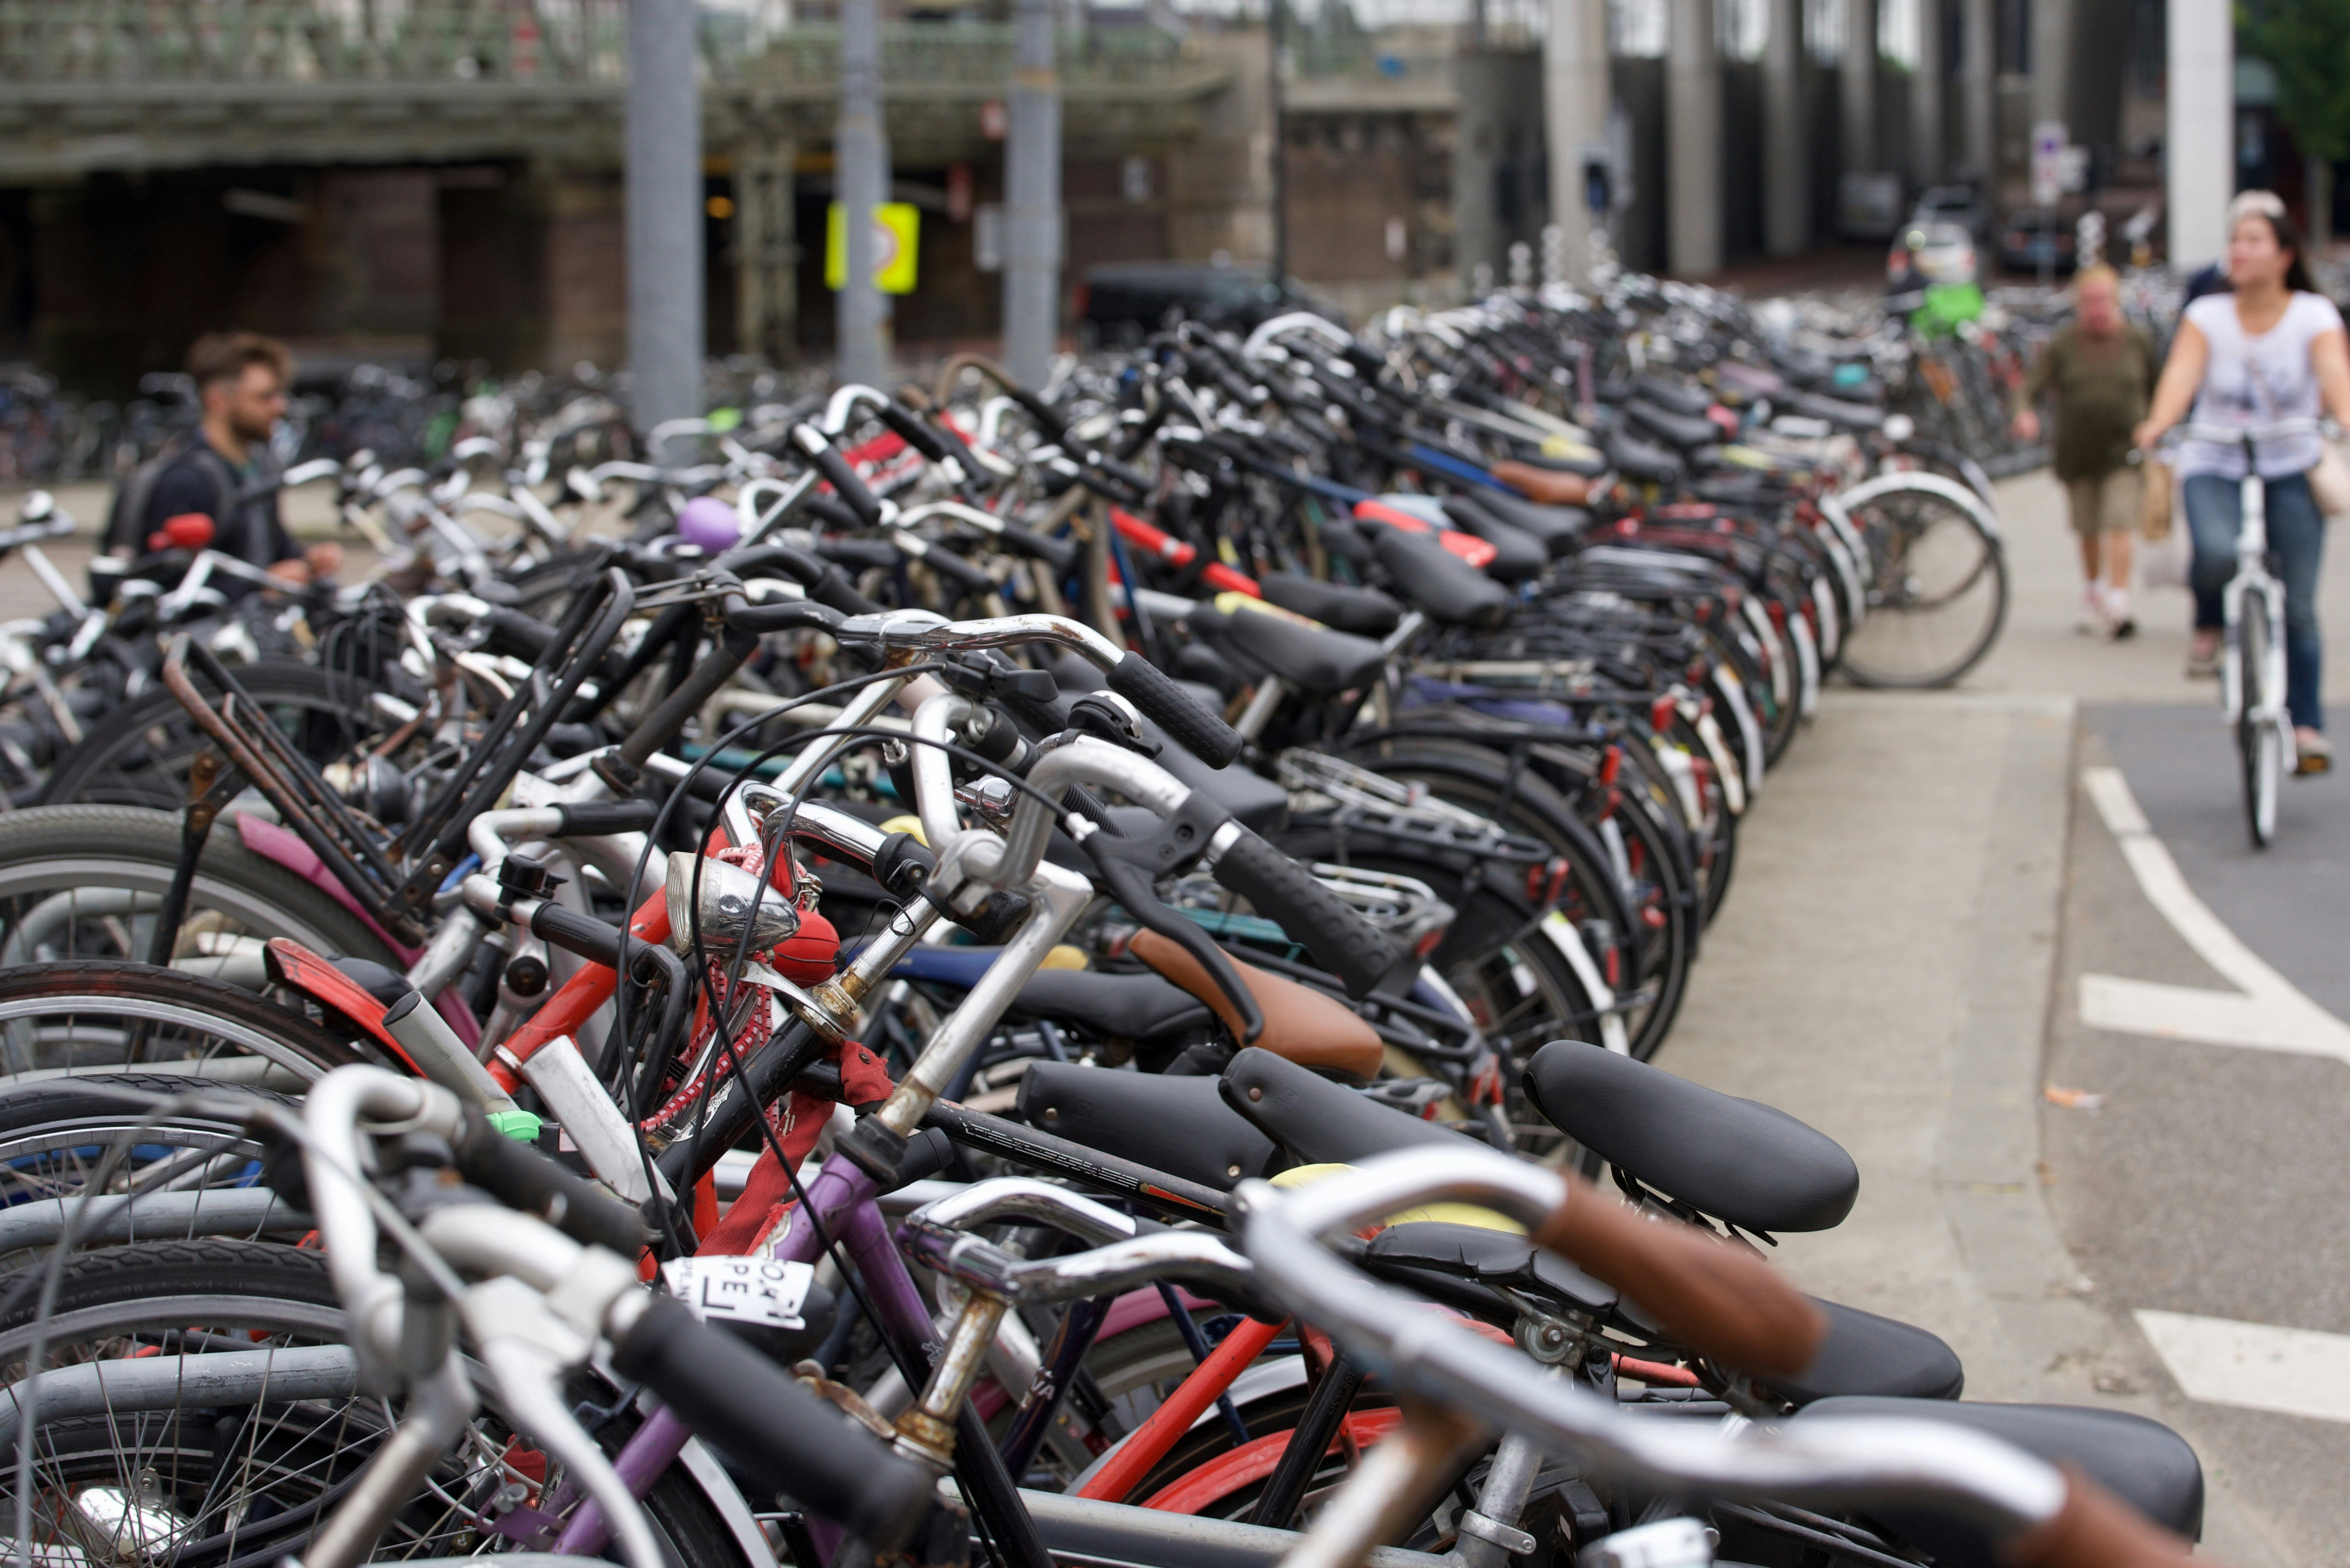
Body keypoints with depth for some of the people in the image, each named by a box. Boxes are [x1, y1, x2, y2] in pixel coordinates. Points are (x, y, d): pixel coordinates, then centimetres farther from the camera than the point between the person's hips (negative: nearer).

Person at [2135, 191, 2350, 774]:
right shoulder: (2207, 316, 2)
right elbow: (2181, 374, -14)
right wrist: (2158, 424, -35)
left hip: (2291, 472, 0)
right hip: (2214, 467, 0)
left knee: (2297, 606, -6)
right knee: (2217, 551, -31)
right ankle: (2208, 627, 1)